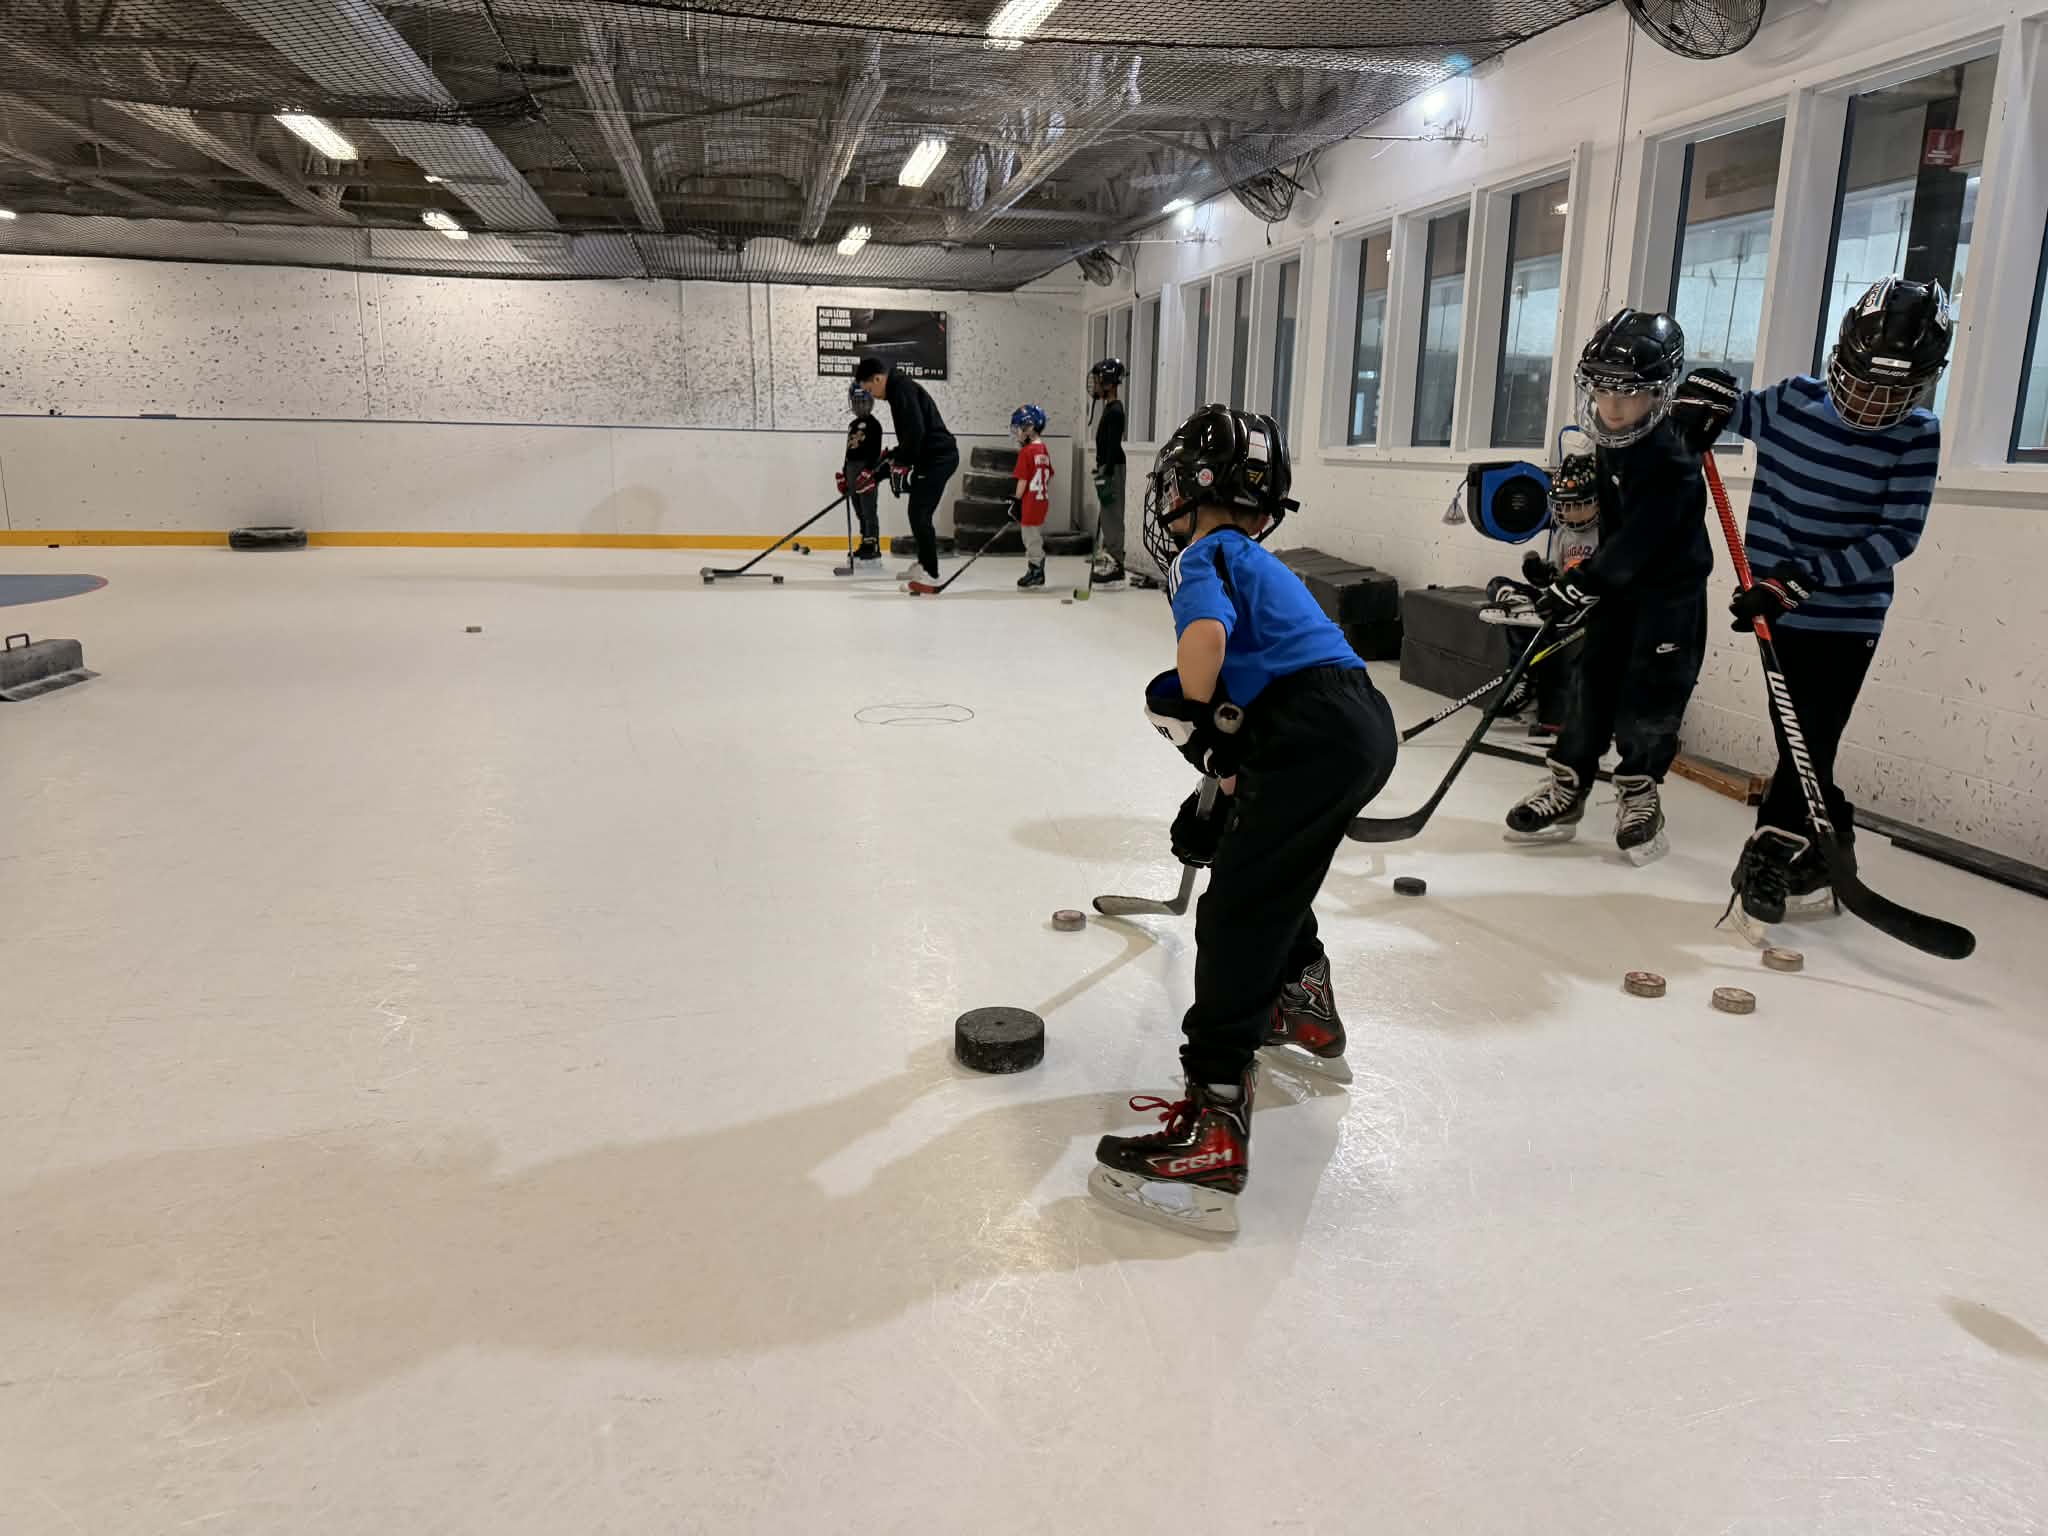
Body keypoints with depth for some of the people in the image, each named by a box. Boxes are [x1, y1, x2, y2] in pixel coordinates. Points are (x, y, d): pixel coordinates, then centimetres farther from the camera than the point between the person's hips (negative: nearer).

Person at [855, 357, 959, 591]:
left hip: (938, 458, -10)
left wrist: (901, 462, -16)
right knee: (918, 513, 18)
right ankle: (923, 563, 30)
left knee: (920, 514, -12)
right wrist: (892, 456, 18)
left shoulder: (903, 389, -13)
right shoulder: (900, 389, 19)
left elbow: (916, 431, -22)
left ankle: (930, 574, -11)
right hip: (933, 457, 10)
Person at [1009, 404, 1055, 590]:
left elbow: (1023, 480, -17)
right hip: (1043, 500, 9)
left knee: (1031, 537, 0)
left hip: (1030, 502, -8)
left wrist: (1016, 501, -10)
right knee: (1038, 536, 16)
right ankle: (1038, 573, 22)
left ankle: (1035, 570, 4)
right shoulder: (1044, 450, 9)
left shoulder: (1026, 451, -15)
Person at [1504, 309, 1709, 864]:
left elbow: (1638, 540, -31)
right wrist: (1589, 577, 17)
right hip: (1619, 582, 7)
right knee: (1593, 679, 6)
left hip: (1670, 588, -7)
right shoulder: (1609, 444, 0)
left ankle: (1639, 796, 14)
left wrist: (1582, 584, -34)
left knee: (1651, 694, -2)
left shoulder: (1670, 459, -25)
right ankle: (1566, 788, 12)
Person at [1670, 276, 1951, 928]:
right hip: (1780, 610, 2)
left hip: (1849, 618, -2)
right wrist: (1703, 397, -9)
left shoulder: (1917, 436, -9)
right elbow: (1716, 404, 14)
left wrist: (1805, 576, -23)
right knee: (1801, 746, 10)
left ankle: (1772, 854, 9)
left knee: (1812, 745, -4)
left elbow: (1897, 535, -15)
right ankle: (1826, 853, 25)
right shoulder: (1791, 403, -4)